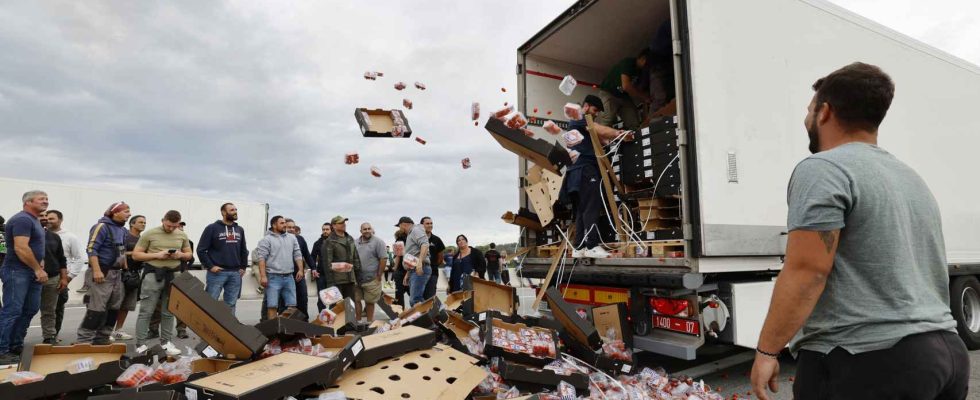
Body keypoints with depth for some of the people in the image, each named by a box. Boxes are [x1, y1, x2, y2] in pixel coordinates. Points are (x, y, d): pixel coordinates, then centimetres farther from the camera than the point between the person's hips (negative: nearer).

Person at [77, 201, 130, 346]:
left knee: (113, 308, 10)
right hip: (102, 273, -8)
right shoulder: (102, 226, -10)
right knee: (97, 309, -11)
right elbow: (91, 249, -17)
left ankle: (102, 338, 19)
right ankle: (84, 340, -2)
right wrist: (96, 270, -23)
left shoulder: (122, 230, 15)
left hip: (117, 273, 9)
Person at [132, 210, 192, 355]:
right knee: (146, 312, -1)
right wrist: (156, 255, -15)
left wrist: (181, 255, -8)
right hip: (153, 274, -3)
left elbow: (189, 254, 15)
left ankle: (166, 342, 19)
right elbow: (135, 255, -1)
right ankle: (140, 345, 6)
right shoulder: (150, 233, -3)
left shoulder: (182, 235, 7)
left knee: (169, 312, 10)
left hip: (174, 275, 3)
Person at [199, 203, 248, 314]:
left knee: (231, 304, 9)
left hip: (235, 273, 5)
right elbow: (201, 250, -4)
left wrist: (243, 267, 12)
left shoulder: (240, 230, 14)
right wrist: (210, 266, -10)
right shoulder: (212, 228, -2)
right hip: (217, 272, -4)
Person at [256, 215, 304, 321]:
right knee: (272, 306, -3)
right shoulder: (267, 239, -3)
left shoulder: (292, 238, 13)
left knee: (292, 305, 7)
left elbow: (298, 255, 14)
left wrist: (300, 270, 4)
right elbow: (261, 258, -9)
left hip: (289, 277, 5)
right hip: (273, 277, -5)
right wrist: (263, 276, -16)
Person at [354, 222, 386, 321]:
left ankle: (369, 322, 16)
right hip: (356, 278, 4)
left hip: (371, 279, -4)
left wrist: (379, 275, -10)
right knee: (356, 300, 5)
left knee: (369, 302, 5)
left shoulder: (378, 242, -5)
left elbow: (383, 259, -9)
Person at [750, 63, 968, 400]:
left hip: (868, 361, -9)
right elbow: (910, 272, 23)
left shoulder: (823, 170, -13)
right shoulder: (912, 178, 17)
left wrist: (767, 350, -15)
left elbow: (806, 271, -21)